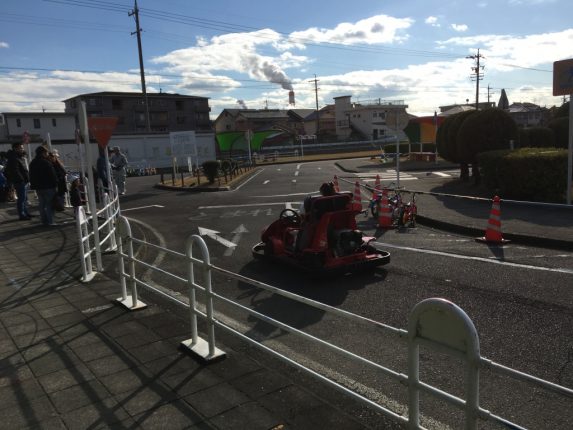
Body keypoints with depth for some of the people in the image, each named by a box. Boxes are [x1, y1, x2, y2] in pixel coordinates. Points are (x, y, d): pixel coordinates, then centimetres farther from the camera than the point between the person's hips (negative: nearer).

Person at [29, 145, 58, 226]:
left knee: (42, 204, 13)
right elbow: (53, 175, -16)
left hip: (38, 187, 8)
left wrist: (34, 185, 22)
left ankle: (44, 220, 17)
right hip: (48, 186, -8)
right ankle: (50, 221, -5)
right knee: (49, 204, -4)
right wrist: (55, 185, -9)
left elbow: (31, 177, 17)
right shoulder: (46, 163, -15)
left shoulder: (32, 163, 12)